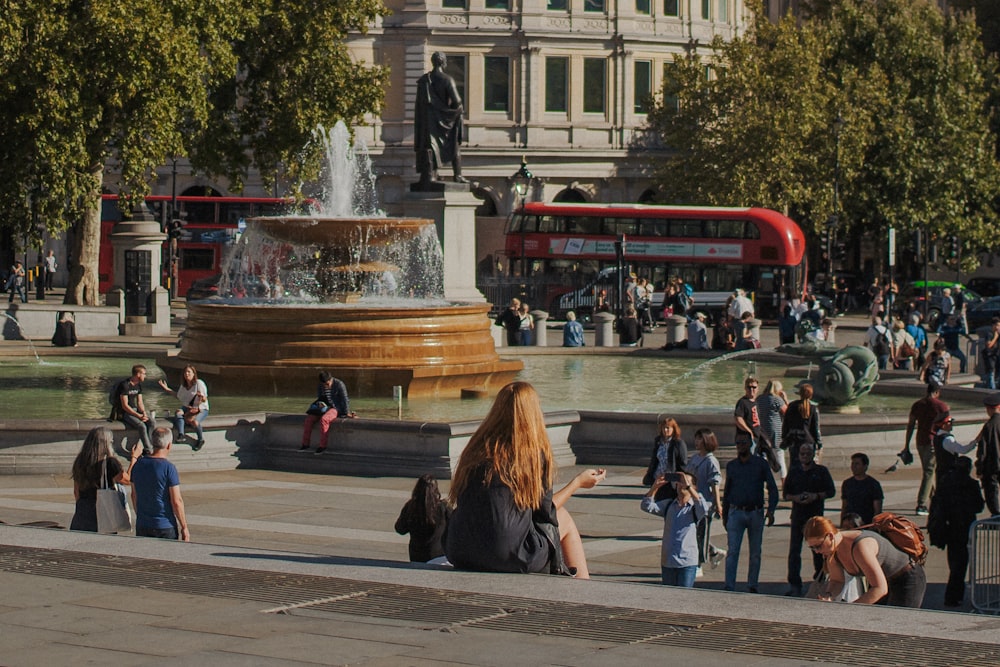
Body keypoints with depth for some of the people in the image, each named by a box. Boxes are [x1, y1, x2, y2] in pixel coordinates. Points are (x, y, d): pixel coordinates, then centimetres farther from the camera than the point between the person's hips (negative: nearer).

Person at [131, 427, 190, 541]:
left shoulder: (138, 465, 3)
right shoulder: (169, 468, -14)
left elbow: (134, 496, 13)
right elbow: (176, 501, -14)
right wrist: (184, 527, -6)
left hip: (142, 525, 5)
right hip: (165, 527, -5)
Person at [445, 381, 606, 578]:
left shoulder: (477, 447, 7)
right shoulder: (536, 453, -4)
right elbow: (545, 512, 5)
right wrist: (578, 482, 21)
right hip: (509, 559, -5)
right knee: (564, 518, 23)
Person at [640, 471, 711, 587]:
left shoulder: (694, 508, -2)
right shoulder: (668, 505, 10)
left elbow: (704, 509, -25)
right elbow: (647, 506, -1)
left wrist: (688, 486, -26)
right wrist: (655, 486, -15)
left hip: (687, 563, -4)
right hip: (667, 562, 4)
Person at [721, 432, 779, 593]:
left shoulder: (760, 464, 3)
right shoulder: (731, 466, 9)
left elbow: (772, 488, 1)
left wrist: (771, 510, -12)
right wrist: (724, 515, 17)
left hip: (756, 513, 0)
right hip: (736, 512, 0)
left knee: (755, 553, 6)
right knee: (732, 551, -9)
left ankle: (752, 586, 15)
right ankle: (729, 587, -11)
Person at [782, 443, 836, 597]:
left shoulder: (821, 471, 6)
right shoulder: (793, 472, 13)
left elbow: (831, 491, 3)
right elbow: (786, 494, 14)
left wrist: (816, 496, -13)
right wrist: (795, 498, -8)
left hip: (816, 515, -2)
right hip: (798, 515, 2)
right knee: (794, 551, -5)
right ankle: (794, 586, -5)